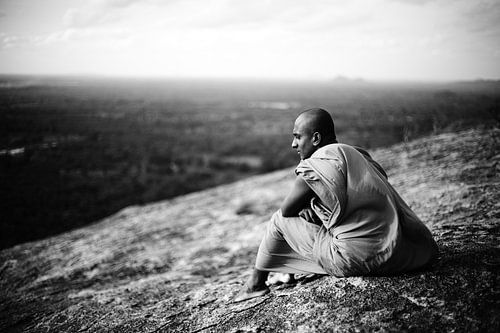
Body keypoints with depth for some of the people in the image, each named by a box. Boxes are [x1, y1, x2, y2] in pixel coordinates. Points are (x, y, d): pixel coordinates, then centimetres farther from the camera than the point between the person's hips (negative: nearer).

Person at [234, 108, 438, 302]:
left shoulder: (315, 166, -11)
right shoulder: (358, 155, 13)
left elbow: (287, 210, 1)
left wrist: (306, 212, 20)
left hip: (354, 261, -8)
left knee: (280, 220, 8)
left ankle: (255, 284, 26)